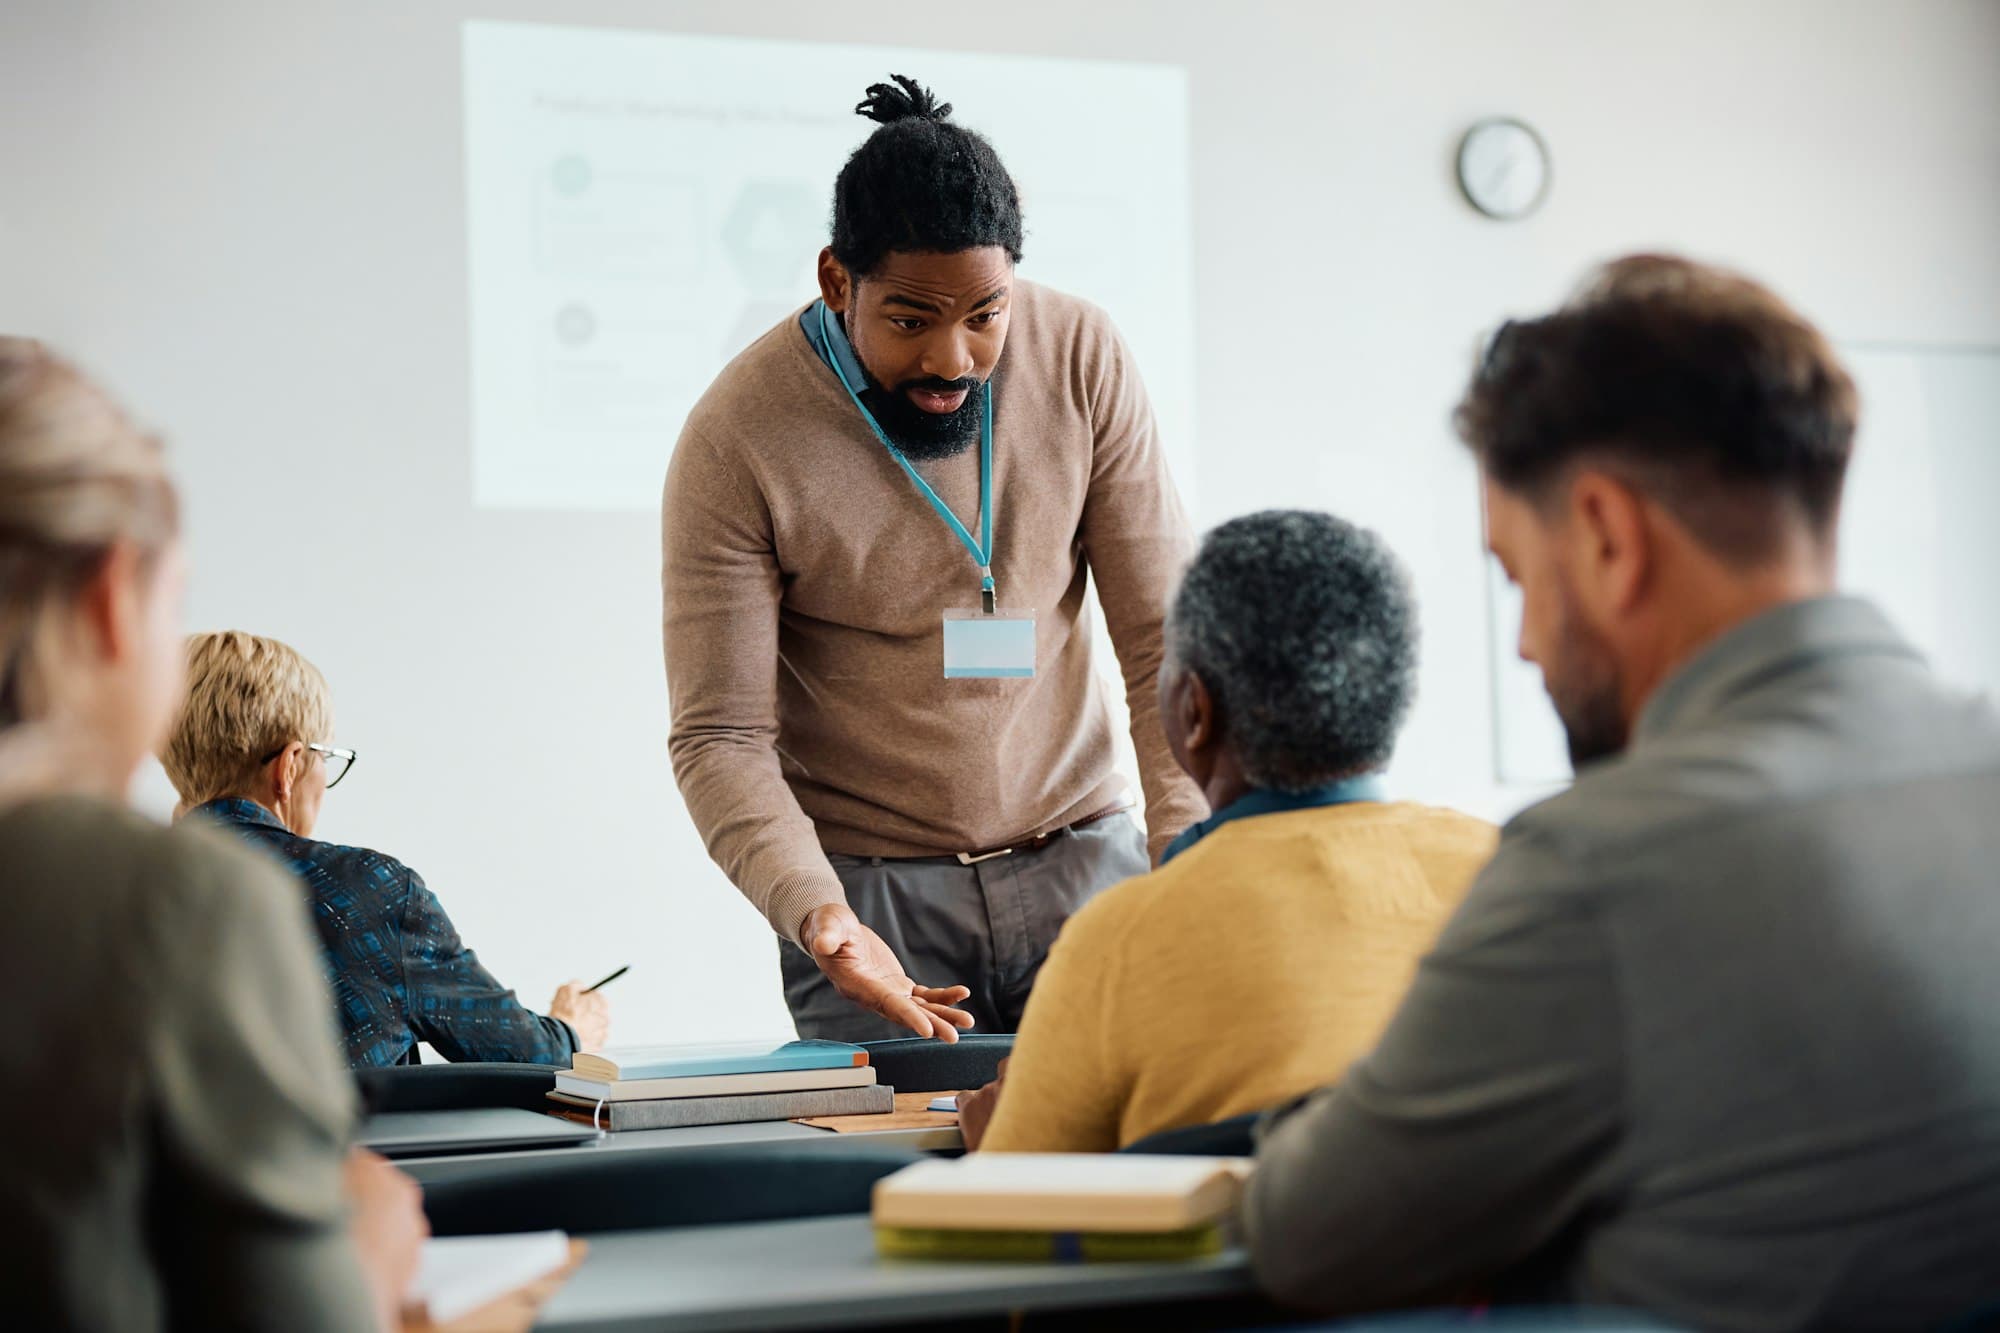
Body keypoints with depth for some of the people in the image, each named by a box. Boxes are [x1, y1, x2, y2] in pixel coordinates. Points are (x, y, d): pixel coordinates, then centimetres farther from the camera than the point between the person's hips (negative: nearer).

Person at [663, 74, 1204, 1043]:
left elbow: (1164, 636, -2)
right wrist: (817, 915, -28)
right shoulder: (735, 440, -13)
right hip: (870, 890, -2)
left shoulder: (1082, 357, -4)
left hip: (1081, 855, 2)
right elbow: (721, 737, -12)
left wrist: (1189, 850, -16)